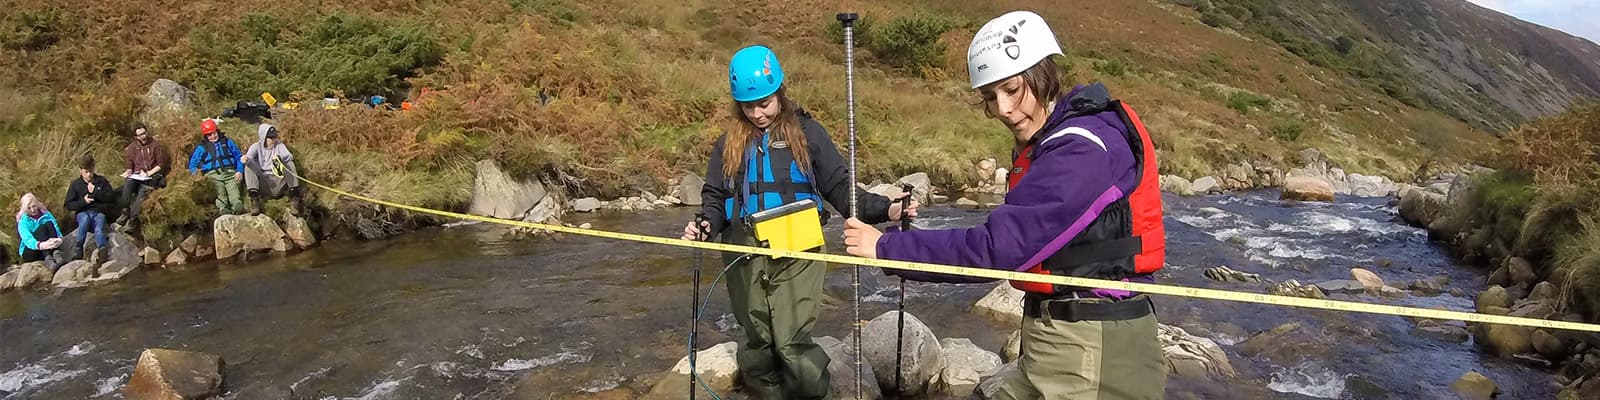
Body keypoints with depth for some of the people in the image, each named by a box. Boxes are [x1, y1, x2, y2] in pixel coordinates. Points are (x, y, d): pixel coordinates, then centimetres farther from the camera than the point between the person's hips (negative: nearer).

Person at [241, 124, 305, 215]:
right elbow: (249, 156, -16)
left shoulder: (279, 145, 9)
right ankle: (255, 202, -33)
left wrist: (279, 158, -33)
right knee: (248, 167, -22)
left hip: (278, 183, 0)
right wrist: (246, 159, -41)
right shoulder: (256, 147, 5)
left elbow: (289, 156, -11)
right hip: (262, 183, 0)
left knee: (289, 163, -19)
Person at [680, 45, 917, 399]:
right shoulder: (730, 141, 11)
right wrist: (706, 226, -9)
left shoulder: (806, 132, 2)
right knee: (758, 343, 10)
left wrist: (885, 210, -13)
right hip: (745, 258, 3)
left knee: (792, 343, -11)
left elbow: (839, 188, 1)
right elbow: (715, 196, 12)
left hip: (797, 254, -3)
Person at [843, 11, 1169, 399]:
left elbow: (998, 247, -25)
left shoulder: (1083, 149, -21)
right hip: (1055, 333, 9)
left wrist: (888, 247, -19)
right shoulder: (1044, 142, 12)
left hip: (1089, 346, -9)